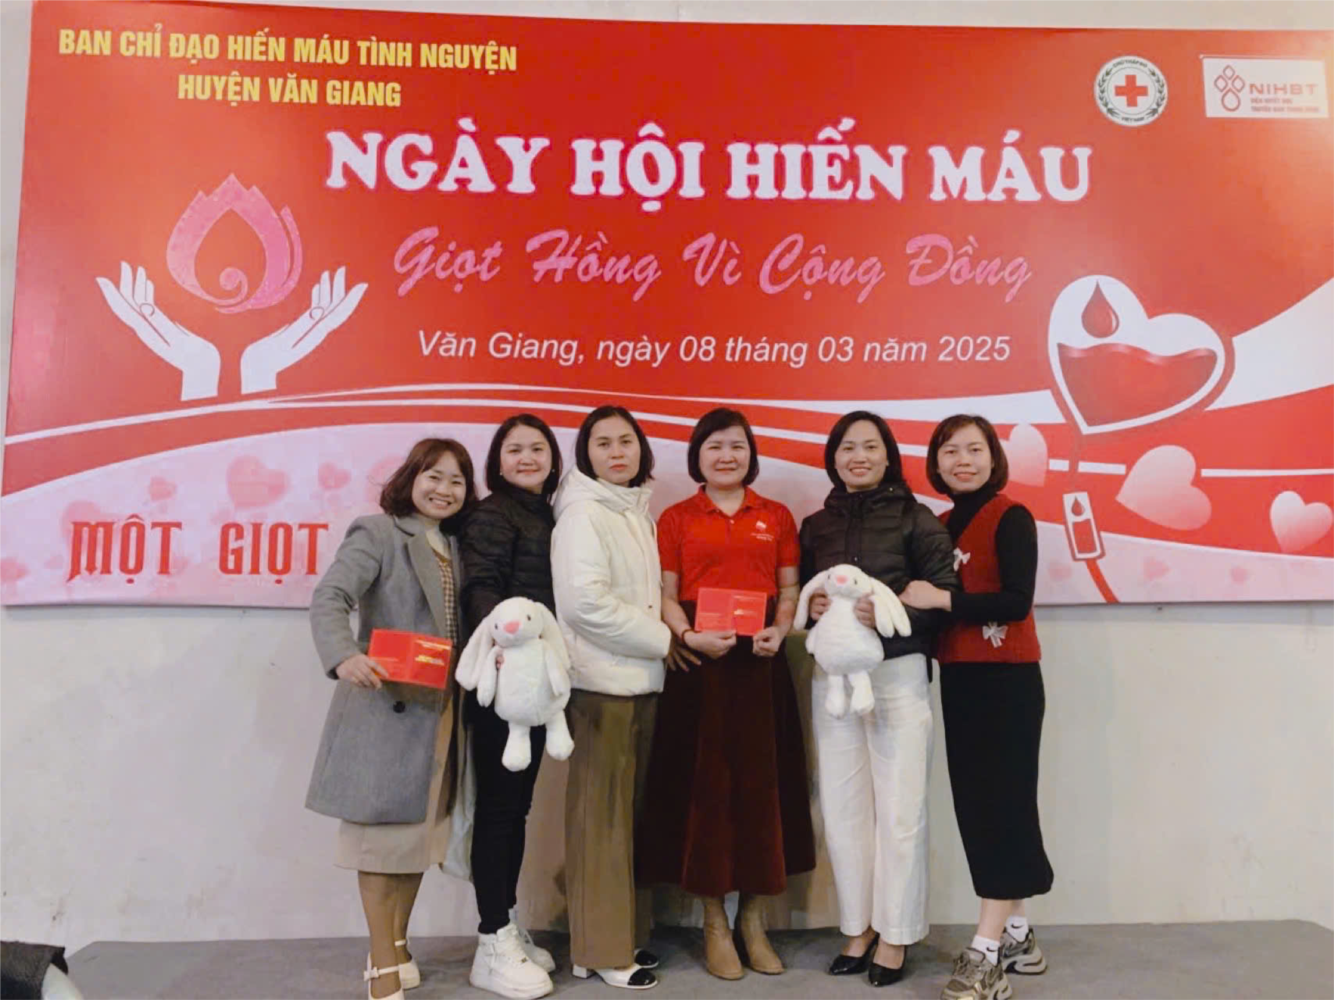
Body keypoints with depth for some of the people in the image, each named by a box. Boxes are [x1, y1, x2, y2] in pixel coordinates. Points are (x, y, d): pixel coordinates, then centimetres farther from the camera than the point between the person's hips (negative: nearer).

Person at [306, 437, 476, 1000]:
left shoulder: (455, 546, 14)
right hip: (386, 705, -7)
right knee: (382, 832, 2)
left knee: (421, 829, 14)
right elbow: (329, 598, -18)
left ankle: (397, 948, 30)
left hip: (439, 709, 7)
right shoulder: (377, 533, -6)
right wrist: (344, 657, -35)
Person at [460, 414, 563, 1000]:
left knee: (517, 805, 14)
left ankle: (508, 931, 26)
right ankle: (493, 947, 10)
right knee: (498, 806, -1)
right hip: (501, 679, -8)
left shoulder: (549, 516, 17)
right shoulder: (493, 515, -6)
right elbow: (480, 589, -18)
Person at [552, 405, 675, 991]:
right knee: (601, 813, 0)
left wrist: (663, 643, 5)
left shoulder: (638, 512, 15)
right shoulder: (582, 513, -9)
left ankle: (626, 932, 24)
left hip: (642, 680, 8)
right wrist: (666, 640, -12)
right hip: (601, 682, -7)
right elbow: (587, 602, -19)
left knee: (632, 809, 13)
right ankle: (602, 949, 11)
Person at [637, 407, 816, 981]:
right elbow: (666, 595, 2)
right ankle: (714, 924, 17)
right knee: (704, 785, 3)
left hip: (761, 663, 2)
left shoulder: (777, 517, 10)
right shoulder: (676, 519, 5)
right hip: (699, 664, -2)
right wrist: (689, 635, -16)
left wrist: (780, 631, -10)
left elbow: (789, 589, 9)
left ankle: (754, 921, 22)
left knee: (761, 783, 6)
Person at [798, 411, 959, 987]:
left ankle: (895, 935, 15)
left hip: (898, 673, -4)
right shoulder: (816, 525, 12)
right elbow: (797, 595, 16)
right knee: (842, 807, 8)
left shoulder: (915, 518, -1)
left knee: (899, 809, 1)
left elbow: (945, 593, -7)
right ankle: (858, 927, 22)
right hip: (832, 675, 4)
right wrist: (811, 607, -5)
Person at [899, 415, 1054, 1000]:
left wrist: (941, 599, -19)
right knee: (974, 804, 10)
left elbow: (1016, 601, -18)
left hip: (1007, 681, -7)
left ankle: (986, 953, -1)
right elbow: (928, 603, 12)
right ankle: (1016, 936, 24)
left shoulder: (1011, 518, -8)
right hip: (957, 680, 7)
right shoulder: (940, 525, 11)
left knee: (1002, 803, -4)